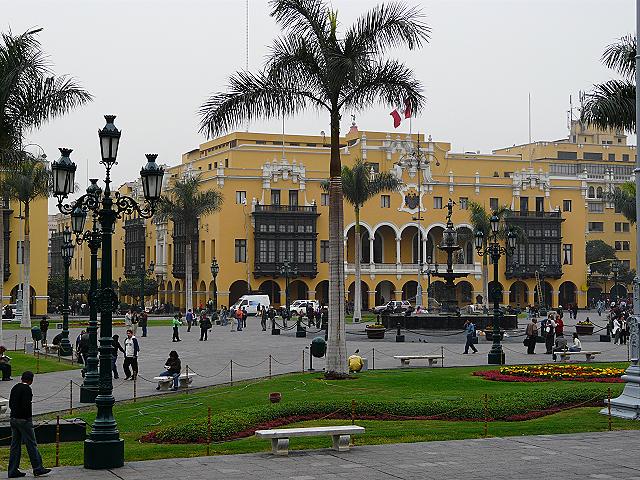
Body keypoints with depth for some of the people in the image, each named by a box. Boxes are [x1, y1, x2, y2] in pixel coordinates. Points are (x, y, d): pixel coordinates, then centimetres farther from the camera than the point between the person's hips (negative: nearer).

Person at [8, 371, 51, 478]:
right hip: (24, 420, -8)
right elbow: (26, 405, -21)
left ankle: (13, 470, 10)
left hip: (13, 419, 8)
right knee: (31, 444, -2)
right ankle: (38, 468, 2)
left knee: (15, 445, 10)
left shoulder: (15, 387, 11)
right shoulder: (27, 389, -14)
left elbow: (10, 404, 15)